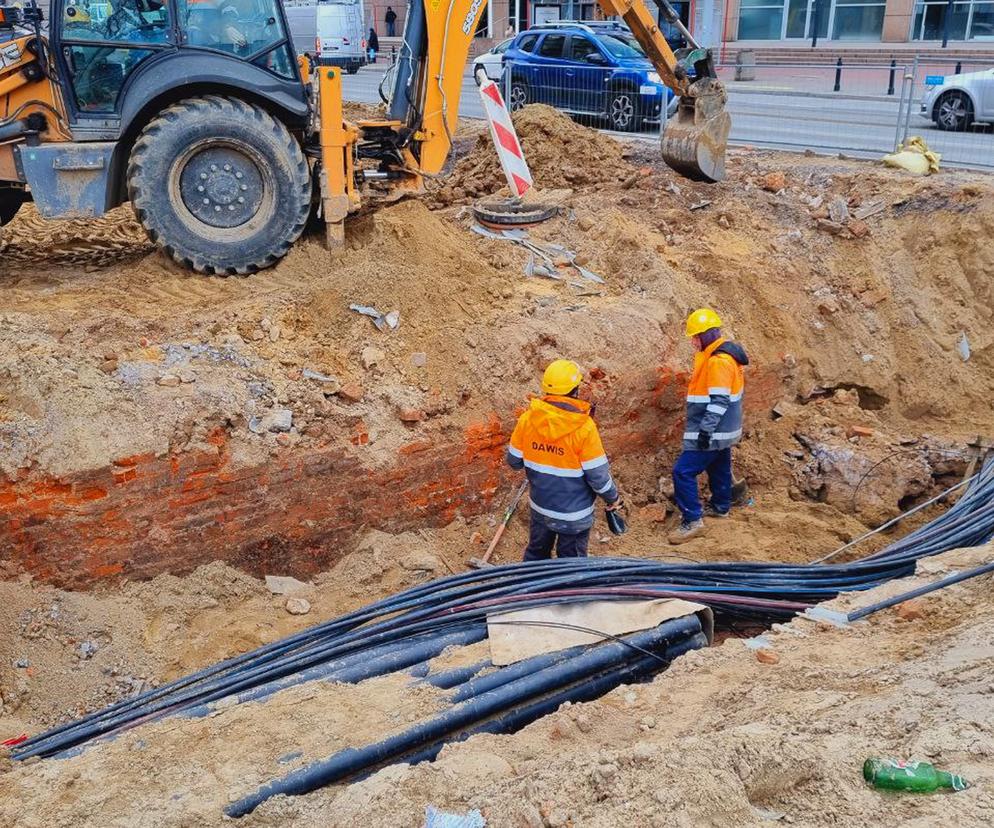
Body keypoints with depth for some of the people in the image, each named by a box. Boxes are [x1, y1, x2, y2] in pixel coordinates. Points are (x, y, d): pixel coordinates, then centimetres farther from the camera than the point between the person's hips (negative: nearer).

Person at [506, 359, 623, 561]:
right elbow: (597, 474, -18)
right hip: (574, 514, -4)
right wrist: (613, 498, 1)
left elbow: (514, 461, -1)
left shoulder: (527, 419, -13)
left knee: (536, 553, 24)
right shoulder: (584, 427, -24)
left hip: (540, 507, 4)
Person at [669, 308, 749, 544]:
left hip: (712, 432, -11)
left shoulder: (718, 361, -22)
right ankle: (720, 507, 41)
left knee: (683, 472, -11)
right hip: (722, 430, 11)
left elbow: (719, 401, -27)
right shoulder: (722, 354, 11)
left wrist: (706, 430, -29)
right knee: (719, 467, 24)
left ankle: (692, 521, -8)